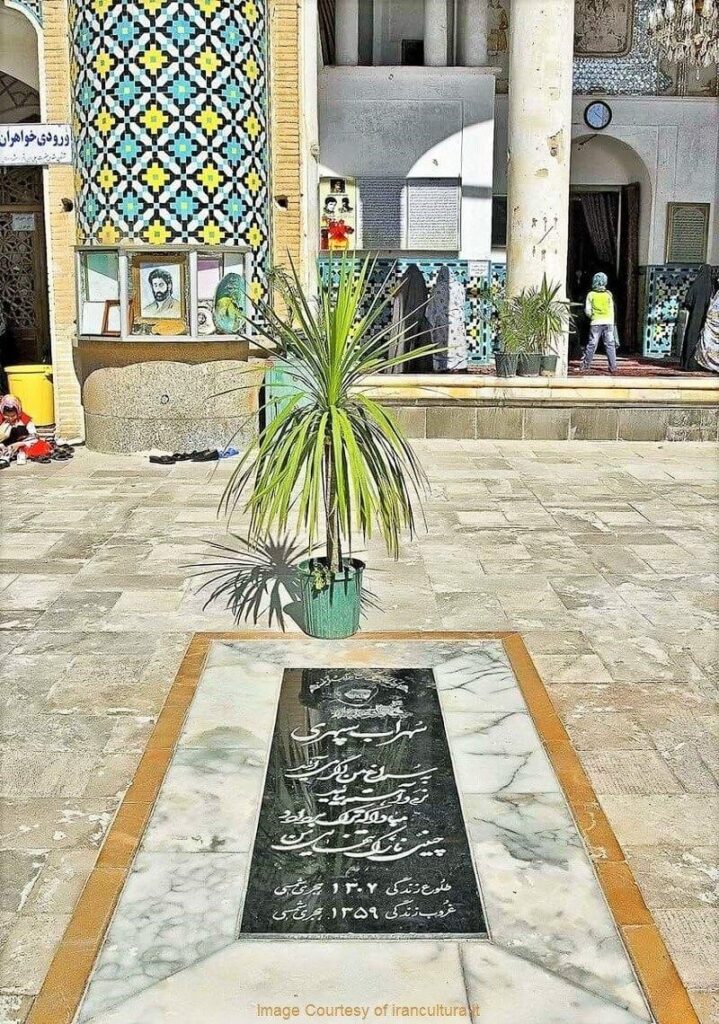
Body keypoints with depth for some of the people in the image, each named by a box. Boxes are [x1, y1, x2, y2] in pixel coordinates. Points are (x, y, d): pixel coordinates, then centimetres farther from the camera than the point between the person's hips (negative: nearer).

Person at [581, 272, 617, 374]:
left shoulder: (591, 294, -2)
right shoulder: (609, 294, 2)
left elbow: (587, 311, -2)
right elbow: (612, 309, 8)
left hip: (595, 323, -1)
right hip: (608, 322, 1)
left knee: (591, 345, 3)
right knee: (610, 345, 4)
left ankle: (585, 366, 5)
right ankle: (613, 367, 2)